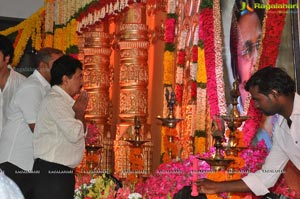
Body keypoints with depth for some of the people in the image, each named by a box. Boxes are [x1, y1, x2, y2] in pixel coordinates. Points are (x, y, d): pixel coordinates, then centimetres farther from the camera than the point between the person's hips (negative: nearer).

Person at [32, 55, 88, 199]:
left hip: (63, 171, 10)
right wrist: (79, 111, -4)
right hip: (50, 171, -10)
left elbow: (82, 133, 19)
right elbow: (75, 134, -22)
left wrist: (80, 110, 4)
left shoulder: (64, 101, 16)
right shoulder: (54, 100, -14)